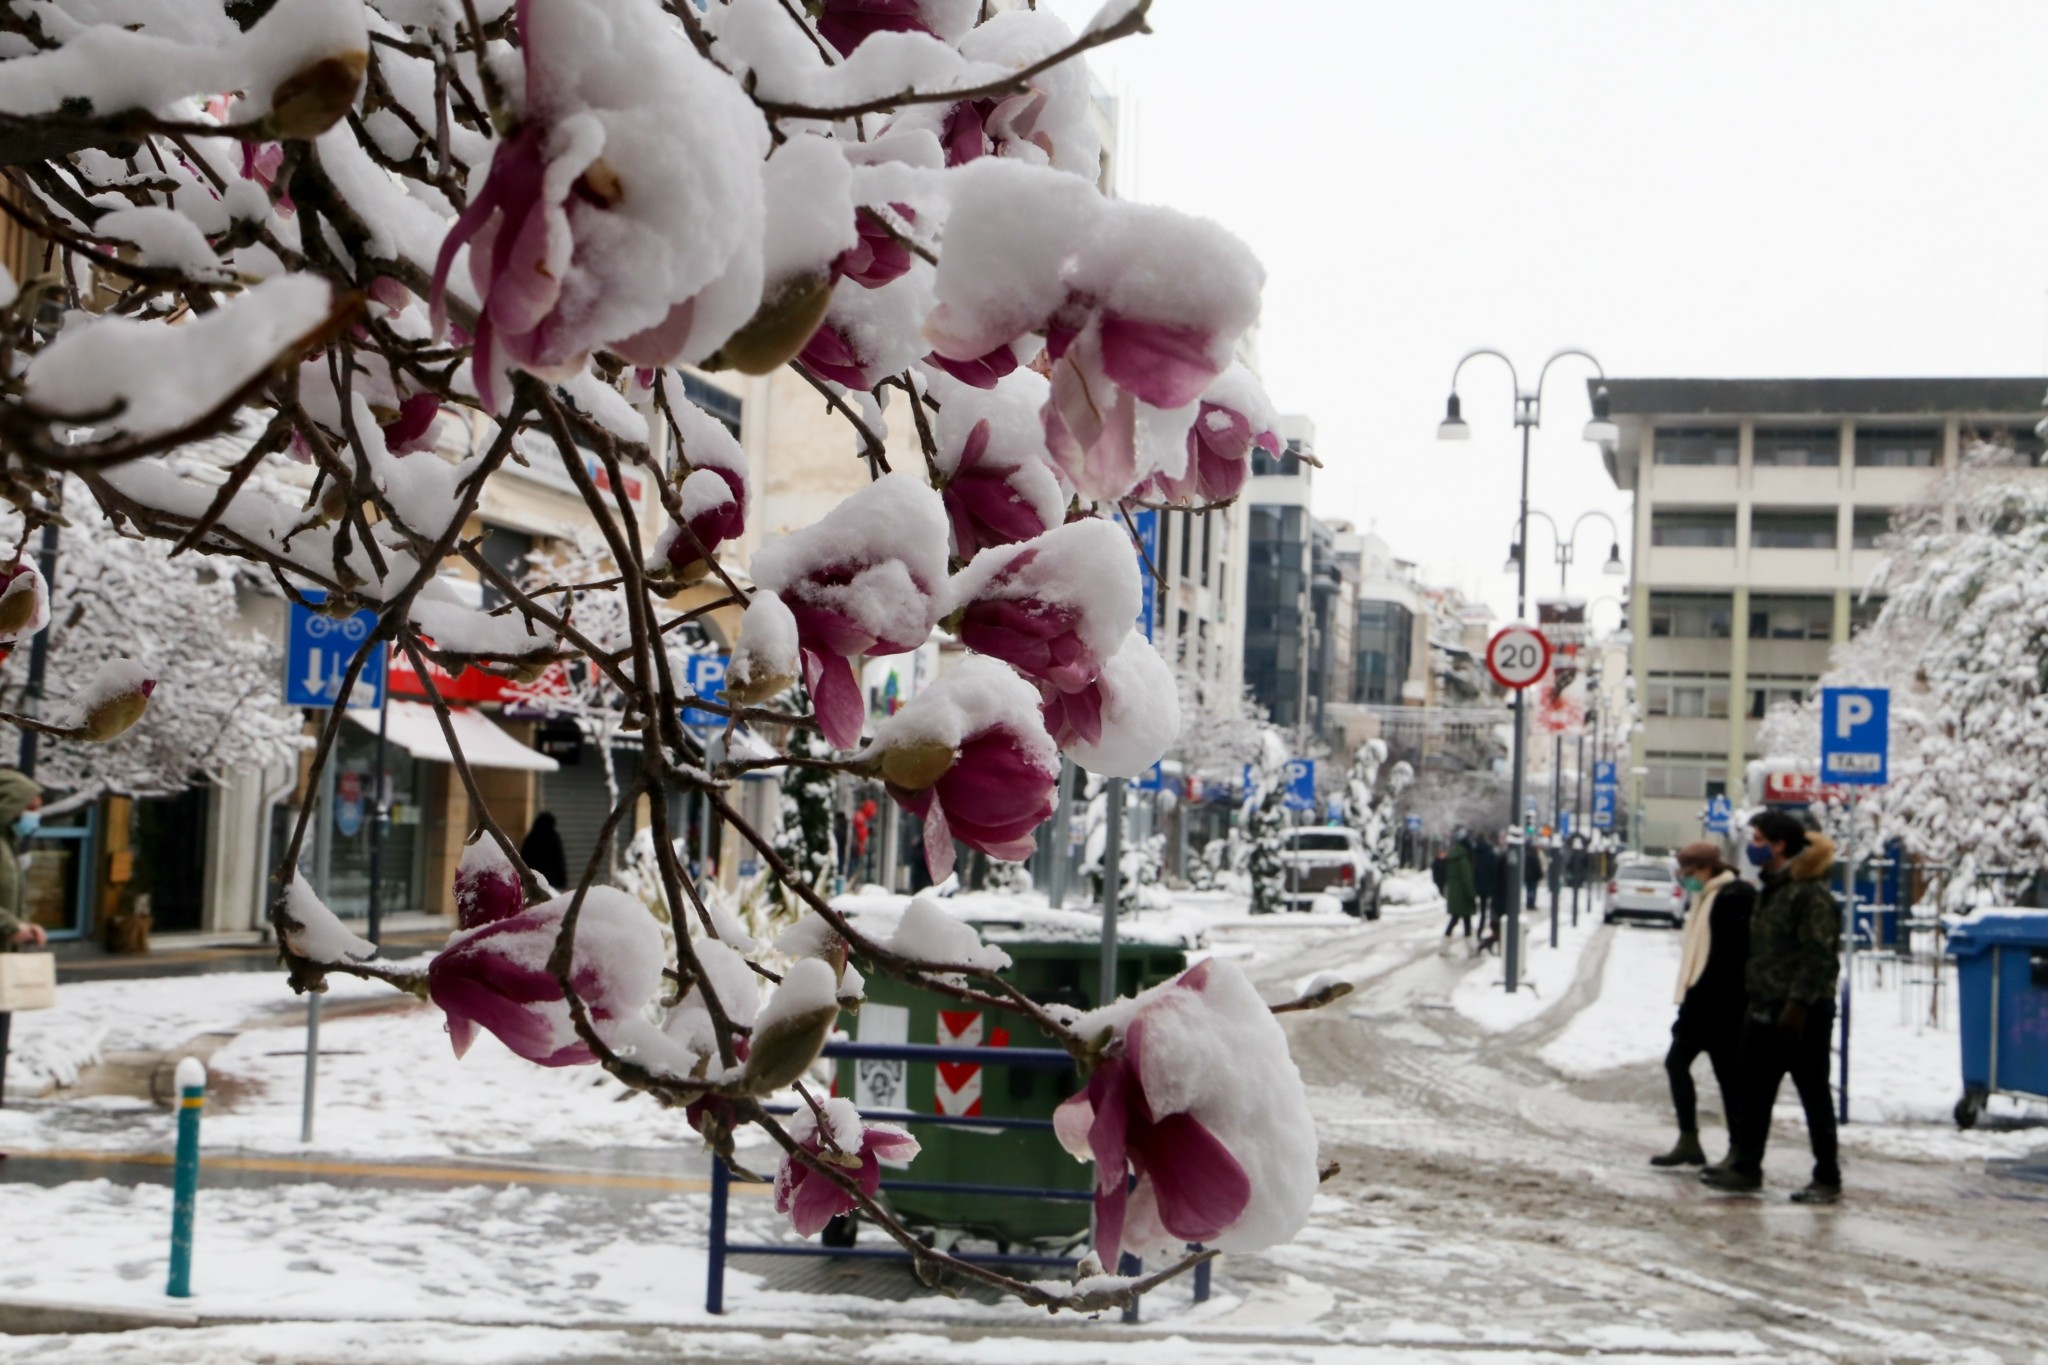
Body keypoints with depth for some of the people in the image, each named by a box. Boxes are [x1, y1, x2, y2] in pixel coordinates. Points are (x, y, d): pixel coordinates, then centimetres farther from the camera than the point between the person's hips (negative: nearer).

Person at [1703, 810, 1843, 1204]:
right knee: (1753, 1090, 12)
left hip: (1803, 1013, -10)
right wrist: (1753, 998, 19)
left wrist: (1797, 1004, -25)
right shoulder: (1771, 889, 16)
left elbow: (1820, 956, -21)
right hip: (1765, 1010, 10)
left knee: (1814, 1096, -1)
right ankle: (1746, 1167, 21)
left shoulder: (1811, 894, -16)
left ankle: (1827, 1179, 6)